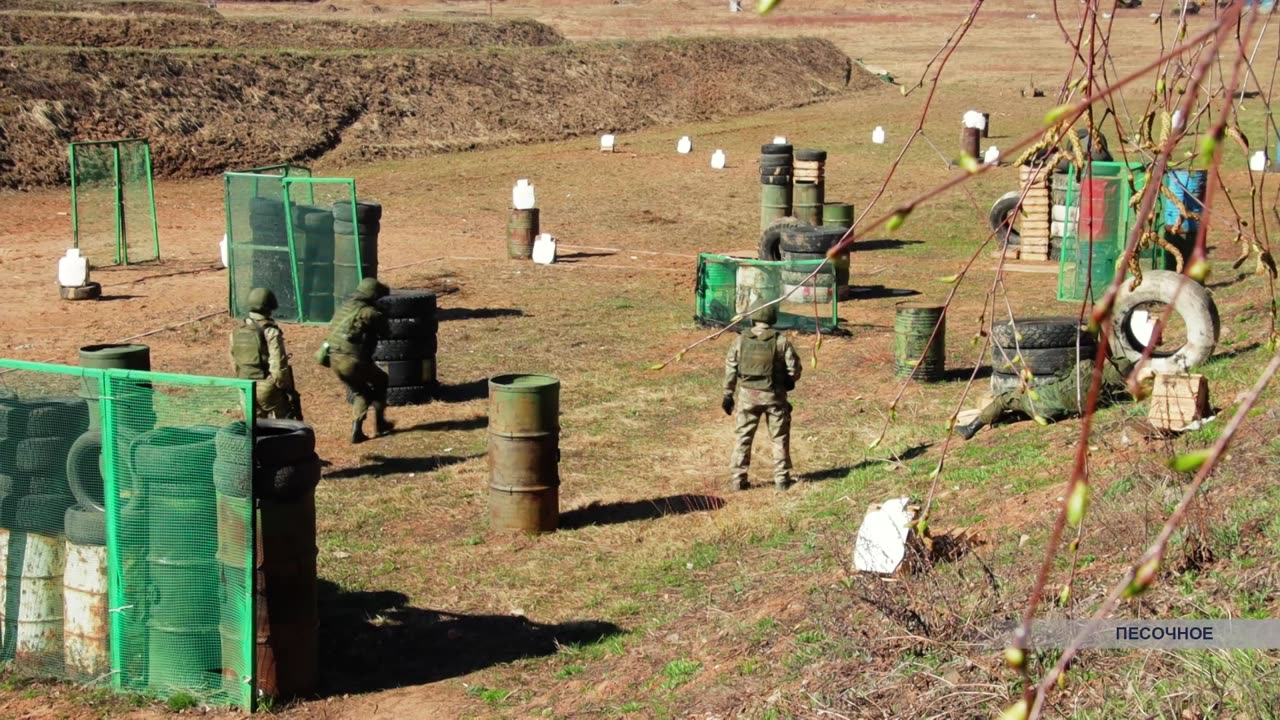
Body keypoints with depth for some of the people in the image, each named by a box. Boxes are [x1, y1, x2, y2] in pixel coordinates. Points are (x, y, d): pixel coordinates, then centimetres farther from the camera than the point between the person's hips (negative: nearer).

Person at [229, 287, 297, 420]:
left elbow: (234, 362, 12)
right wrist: (287, 387, -4)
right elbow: (278, 366, -17)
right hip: (268, 388, -6)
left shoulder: (237, 331, 5)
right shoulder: (270, 332, -15)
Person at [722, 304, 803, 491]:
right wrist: (786, 382, 15)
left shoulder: (740, 341, -4)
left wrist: (728, 395, 10)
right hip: (774, 395, -1)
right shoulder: (781, 341, -9)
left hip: (747, 395, 1)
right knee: (780, 438, 12)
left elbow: (730, 369, 1)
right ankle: (782, 479, 14)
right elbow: (794, 370, -7)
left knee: (743, 437, 11)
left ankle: (738, 479, 11)